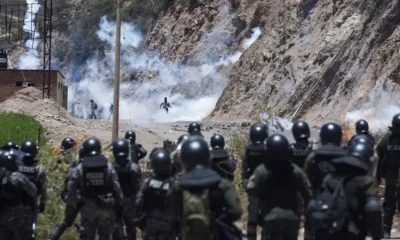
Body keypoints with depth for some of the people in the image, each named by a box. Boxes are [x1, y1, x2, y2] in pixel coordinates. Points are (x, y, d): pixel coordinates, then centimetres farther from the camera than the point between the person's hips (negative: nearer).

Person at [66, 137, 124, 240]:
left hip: (88, 208, 0)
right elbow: (117, 189, -6)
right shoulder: (108, 167, -7)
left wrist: (71, 205, 8)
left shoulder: (80, 168, -8)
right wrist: (120, 205, 4)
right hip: (106, 207, 0)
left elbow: (71, 188, -5)